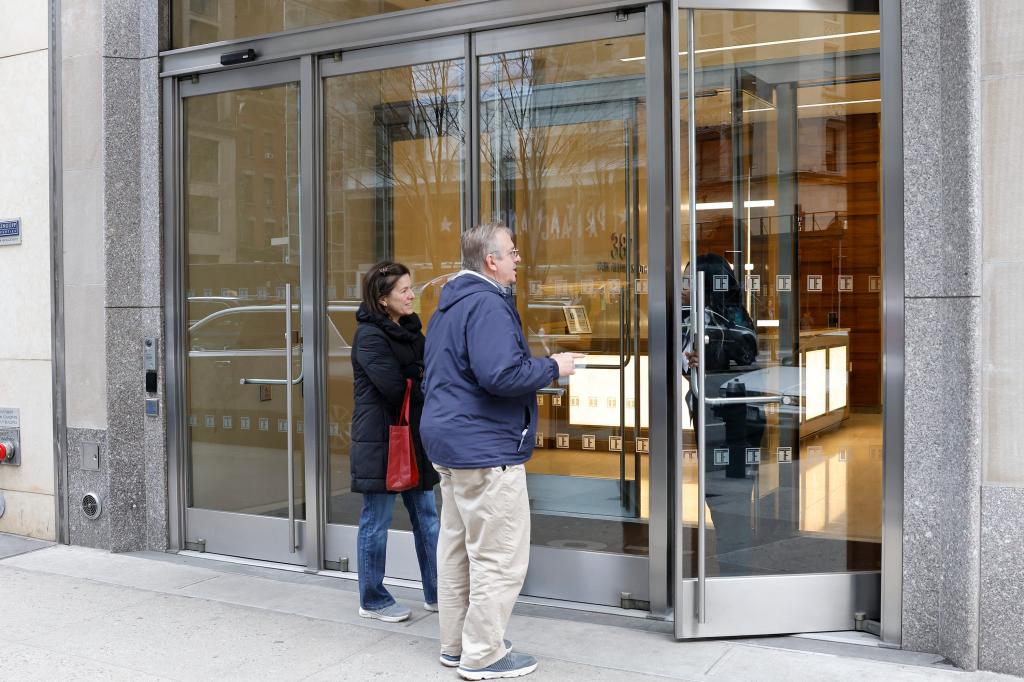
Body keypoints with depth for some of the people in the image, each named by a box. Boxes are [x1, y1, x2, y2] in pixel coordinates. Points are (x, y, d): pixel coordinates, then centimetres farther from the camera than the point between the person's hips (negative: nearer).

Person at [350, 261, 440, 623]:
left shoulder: (409, 329, 13)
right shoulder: (370, 336, -14)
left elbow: (426, 373, 11)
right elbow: (396, 390, -21)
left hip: (412, 437, 8)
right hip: (380, 440, -8)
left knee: (427, 517, 12)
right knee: (376, 521, 4)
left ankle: (436, 593, 22)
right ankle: (372, 600, 18)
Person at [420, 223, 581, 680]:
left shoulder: (450, 303, 15)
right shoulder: (487, 303, -18)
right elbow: (501, 374, -28)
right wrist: (554, 367, -13)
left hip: (449, 442, 11)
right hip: (485, 448, -11)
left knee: (457, 548, 16)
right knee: (500, 557, -2)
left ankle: (455, 645, 27)